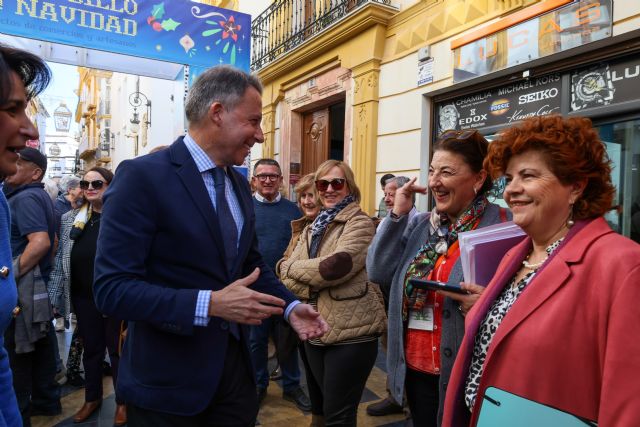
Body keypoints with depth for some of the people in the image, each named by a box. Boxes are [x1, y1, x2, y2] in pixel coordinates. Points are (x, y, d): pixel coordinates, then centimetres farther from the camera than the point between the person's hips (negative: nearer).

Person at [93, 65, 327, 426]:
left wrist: (290, 306, -1)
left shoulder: (239, 184, 7)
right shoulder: (142, 176, -17)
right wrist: (210, 304, -28)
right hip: (169, 381, -6)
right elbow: (112, 289, -21)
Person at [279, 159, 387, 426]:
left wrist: (295, 268, -9)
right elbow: (286, 274, 1)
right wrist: (313, 286, -16)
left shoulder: (360, 224, -9)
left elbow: (334, 267, -24)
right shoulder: (312, 228, 12)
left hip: (351, 331, -7)